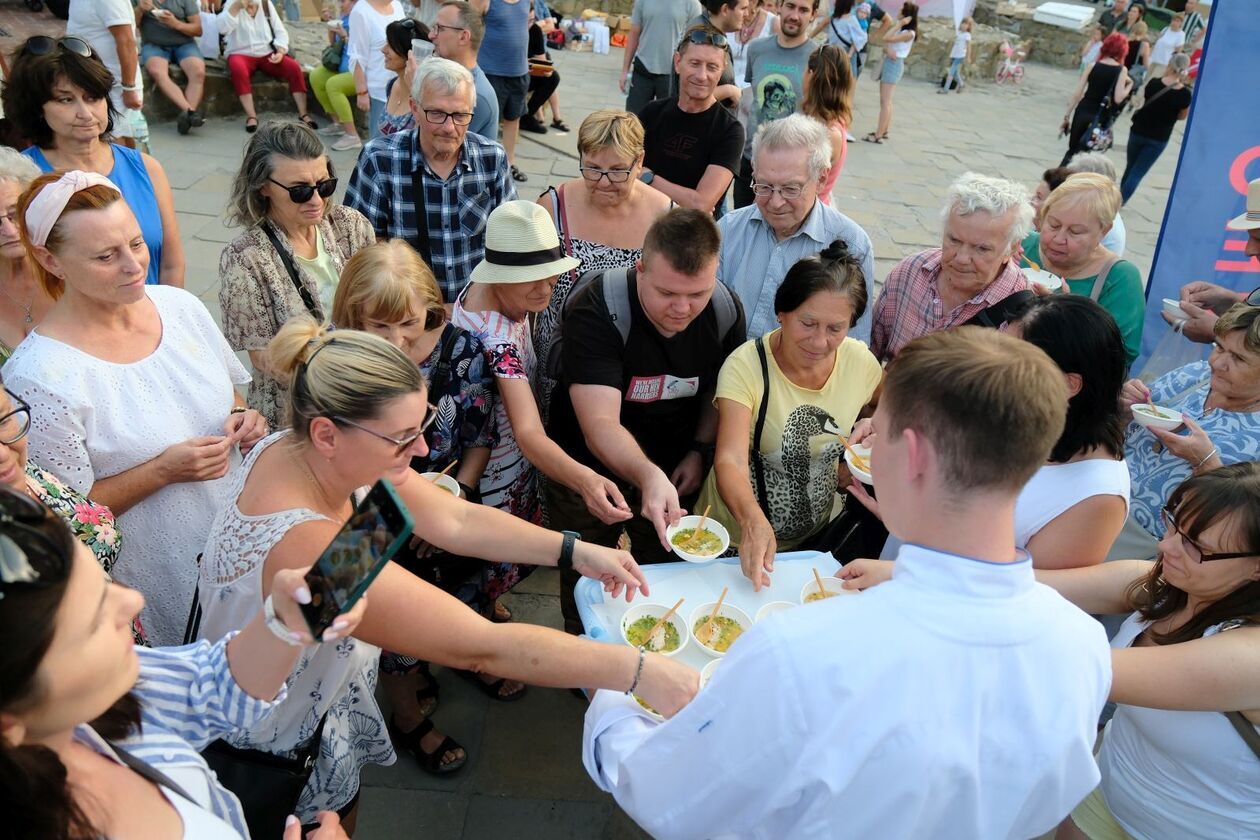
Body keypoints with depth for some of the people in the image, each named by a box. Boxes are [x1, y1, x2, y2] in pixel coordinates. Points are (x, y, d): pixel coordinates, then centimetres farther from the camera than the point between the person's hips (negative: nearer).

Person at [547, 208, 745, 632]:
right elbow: (600, 425, -40)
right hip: (591, 470, -3)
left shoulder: (726, 312, -14)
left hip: (674, 471, 4)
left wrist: (700, 452, -7)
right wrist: (648, 476, -56)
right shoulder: (597, 311, -30)